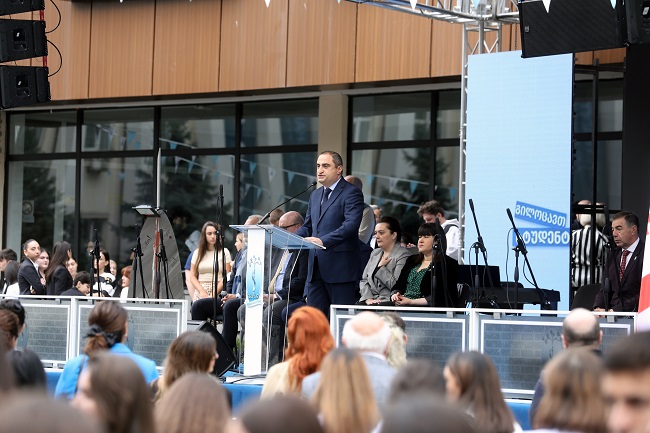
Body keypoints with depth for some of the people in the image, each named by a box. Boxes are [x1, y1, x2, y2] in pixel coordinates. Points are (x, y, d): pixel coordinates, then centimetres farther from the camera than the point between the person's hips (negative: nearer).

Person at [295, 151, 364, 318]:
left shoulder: (352, 193, -6)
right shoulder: (315, 195, 19)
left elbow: (351, 224, -20)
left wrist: (323, 241, -30)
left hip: (340, 267, -8)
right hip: (316, 267, 8)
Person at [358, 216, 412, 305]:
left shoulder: (403, 255, -3)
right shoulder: (375, 253, 21)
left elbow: (396, 286, -14)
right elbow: (364, 280, 14)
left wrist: (381, 267, -3)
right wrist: (368, 299, -3)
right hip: (371, 301, 6)